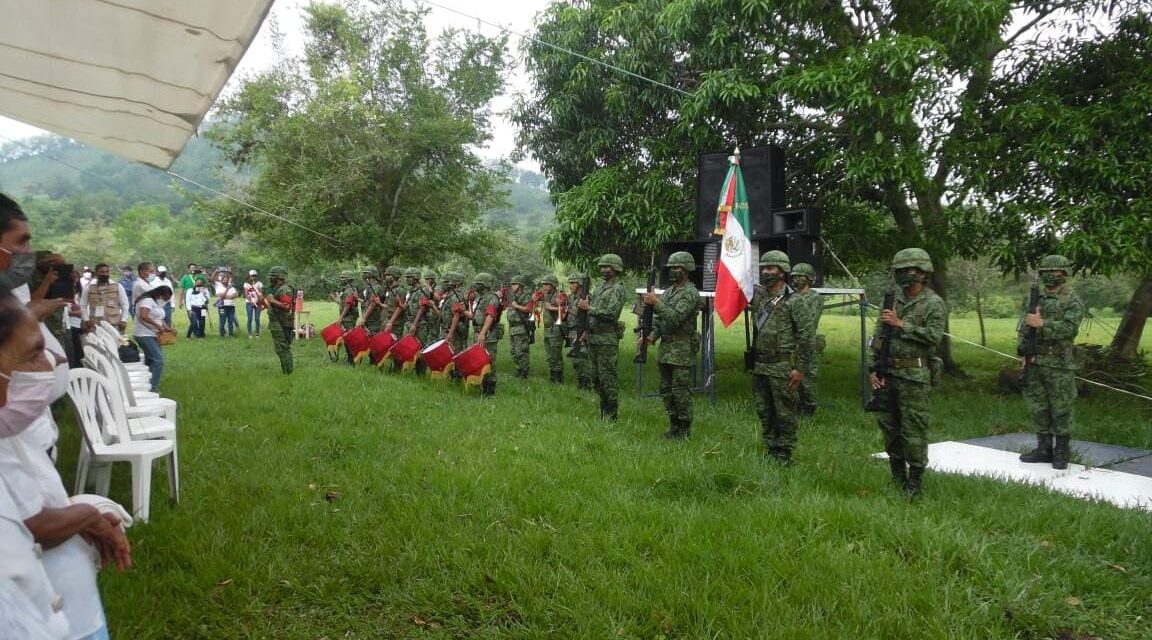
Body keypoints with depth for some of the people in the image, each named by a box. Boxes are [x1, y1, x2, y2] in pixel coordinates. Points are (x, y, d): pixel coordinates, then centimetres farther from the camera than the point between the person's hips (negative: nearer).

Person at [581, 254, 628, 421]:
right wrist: (585, 331, 9)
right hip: (593, 338, 9)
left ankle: (612, 414, 1)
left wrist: (589, 308, -16)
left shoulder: (618, 290, -9)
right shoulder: (599, 288, 17)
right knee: (596, 376, 13)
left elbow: (610, 313, -21)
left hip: (607, 340, -9)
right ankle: (604, 408, 23)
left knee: (607, 377, -6)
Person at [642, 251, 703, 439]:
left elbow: (675, 318, -23)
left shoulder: (691, 293, -12)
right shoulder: (668, 291, 15)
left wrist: (656, 302, -22)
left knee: (681, 391, -4)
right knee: (666, 389, 12)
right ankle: (674, 425, 23)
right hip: (665, 347, 9)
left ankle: (684, 429, 7)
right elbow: (658, 318, 15)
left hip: (682, 349, -8)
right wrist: (652, 335, -1)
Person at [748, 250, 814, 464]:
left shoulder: (793, 302, -9)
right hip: (759, 366, 6)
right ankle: (771, 451, 26)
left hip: (782, 368, -6)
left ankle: (784, 456, 11)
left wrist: (801, 369, -13)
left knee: (784, 413, 2)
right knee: (764, 412, 14)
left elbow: (806, 336, -10)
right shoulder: (757, 295, 8)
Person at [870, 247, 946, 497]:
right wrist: (874, 368, 6)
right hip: (888, 374, 7)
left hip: (914, 377, -7)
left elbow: (933, 336, -18)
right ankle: (897, 480, 24)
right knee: (889, 427, 12)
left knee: (913, 430, -5)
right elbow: (878, 337, 13)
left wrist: (901, 324, -18)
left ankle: (914, 484, 4)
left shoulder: (934, 303, -5)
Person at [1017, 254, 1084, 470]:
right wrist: (1023, 352, -1)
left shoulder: (1072, 302, -3)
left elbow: (1070, 328, -16)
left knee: (1061, 408, 0)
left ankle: (1061, 452, 9)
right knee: (1037, 406, 9)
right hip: (1034, 362, 6)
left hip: (1059, 365, -5)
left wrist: (1042, 324, -23)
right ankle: (1044, 448, 19)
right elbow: (1023, 327, 11)